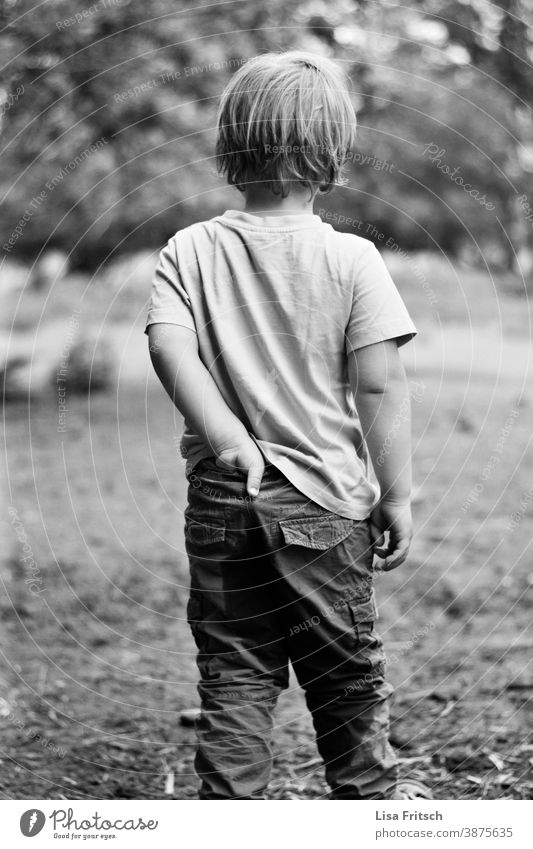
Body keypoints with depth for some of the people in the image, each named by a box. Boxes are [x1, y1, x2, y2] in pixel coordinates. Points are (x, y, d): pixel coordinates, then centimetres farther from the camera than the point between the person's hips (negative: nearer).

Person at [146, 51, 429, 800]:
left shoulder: (190, 251, -1)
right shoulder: (351, 259, -8)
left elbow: (169, 347, -15)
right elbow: (379, 385, -9)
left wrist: (222, 433, -21)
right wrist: (397, 494, -3)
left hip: (221, 504, 2)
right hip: (325, 501, -1)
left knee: (233, 677, 9)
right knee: (348, 675, 13)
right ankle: (371, 800, 25)